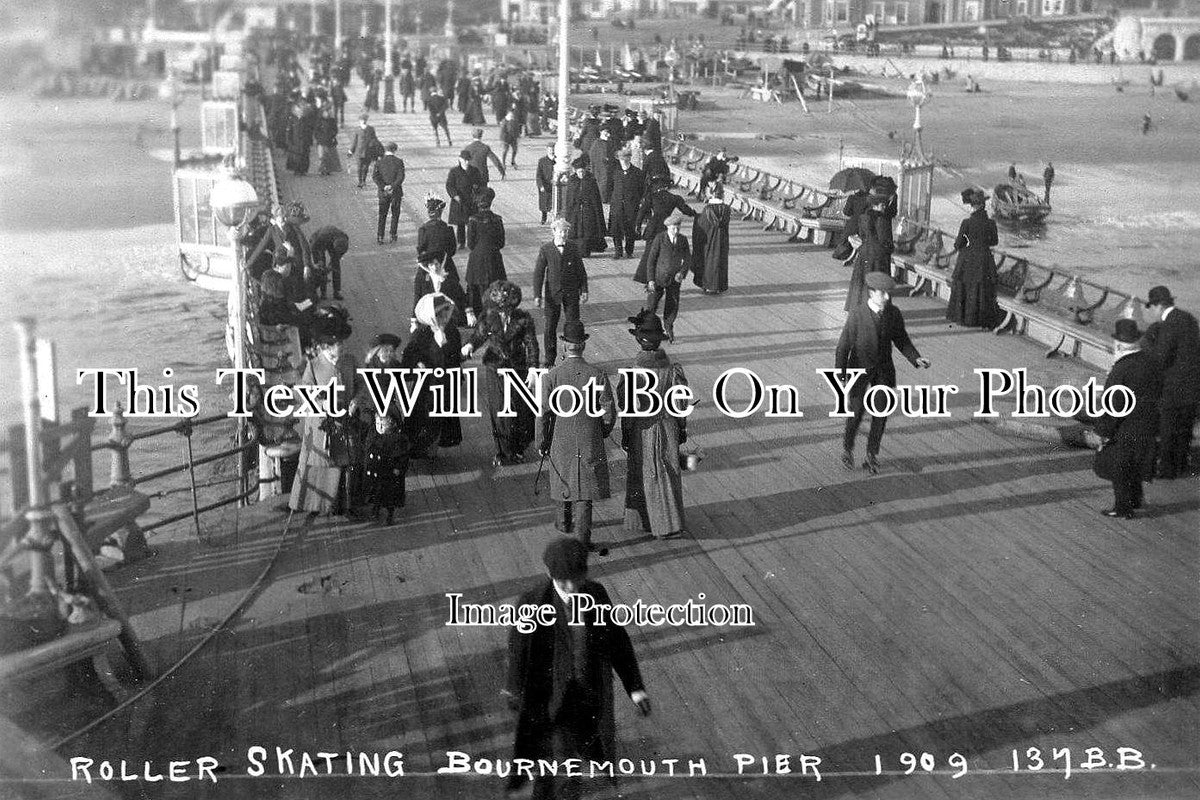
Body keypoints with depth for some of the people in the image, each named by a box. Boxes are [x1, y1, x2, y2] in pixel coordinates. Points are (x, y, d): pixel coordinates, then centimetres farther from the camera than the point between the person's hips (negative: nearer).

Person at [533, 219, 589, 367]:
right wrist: (537, 296, -10)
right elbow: (538, 273, -4)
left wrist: (584, 290, 2)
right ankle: (549, 361, 16)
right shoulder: (545, 250, -5)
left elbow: (581, 270, 6)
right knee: (549, 328, 3)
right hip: (552, 293, -1)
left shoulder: (573, 248, 0)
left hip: (571, 293, 1)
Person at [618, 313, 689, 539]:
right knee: (668, 476, 16)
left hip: (641, 433, -2)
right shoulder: (673, 370, -16)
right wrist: (682, 429, 10)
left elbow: (627, 411, -14)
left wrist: (624, 436, 1)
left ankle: (640, 521, 31)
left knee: (641, 476, 17)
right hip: (667, 428, 2)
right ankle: (670, 523, 23)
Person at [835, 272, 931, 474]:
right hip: (860, 369, -3)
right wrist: (840, 377, -23)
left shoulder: (894, 313, -9)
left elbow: (902, 340, 4)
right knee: (856, 413, 2)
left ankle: (872, 454, 23)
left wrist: (916, 359, -12)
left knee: (881, 414, 4)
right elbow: (844, 346, -17)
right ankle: (847, 447, 30)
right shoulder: (856, 314, -20)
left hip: (884, 370, 3)